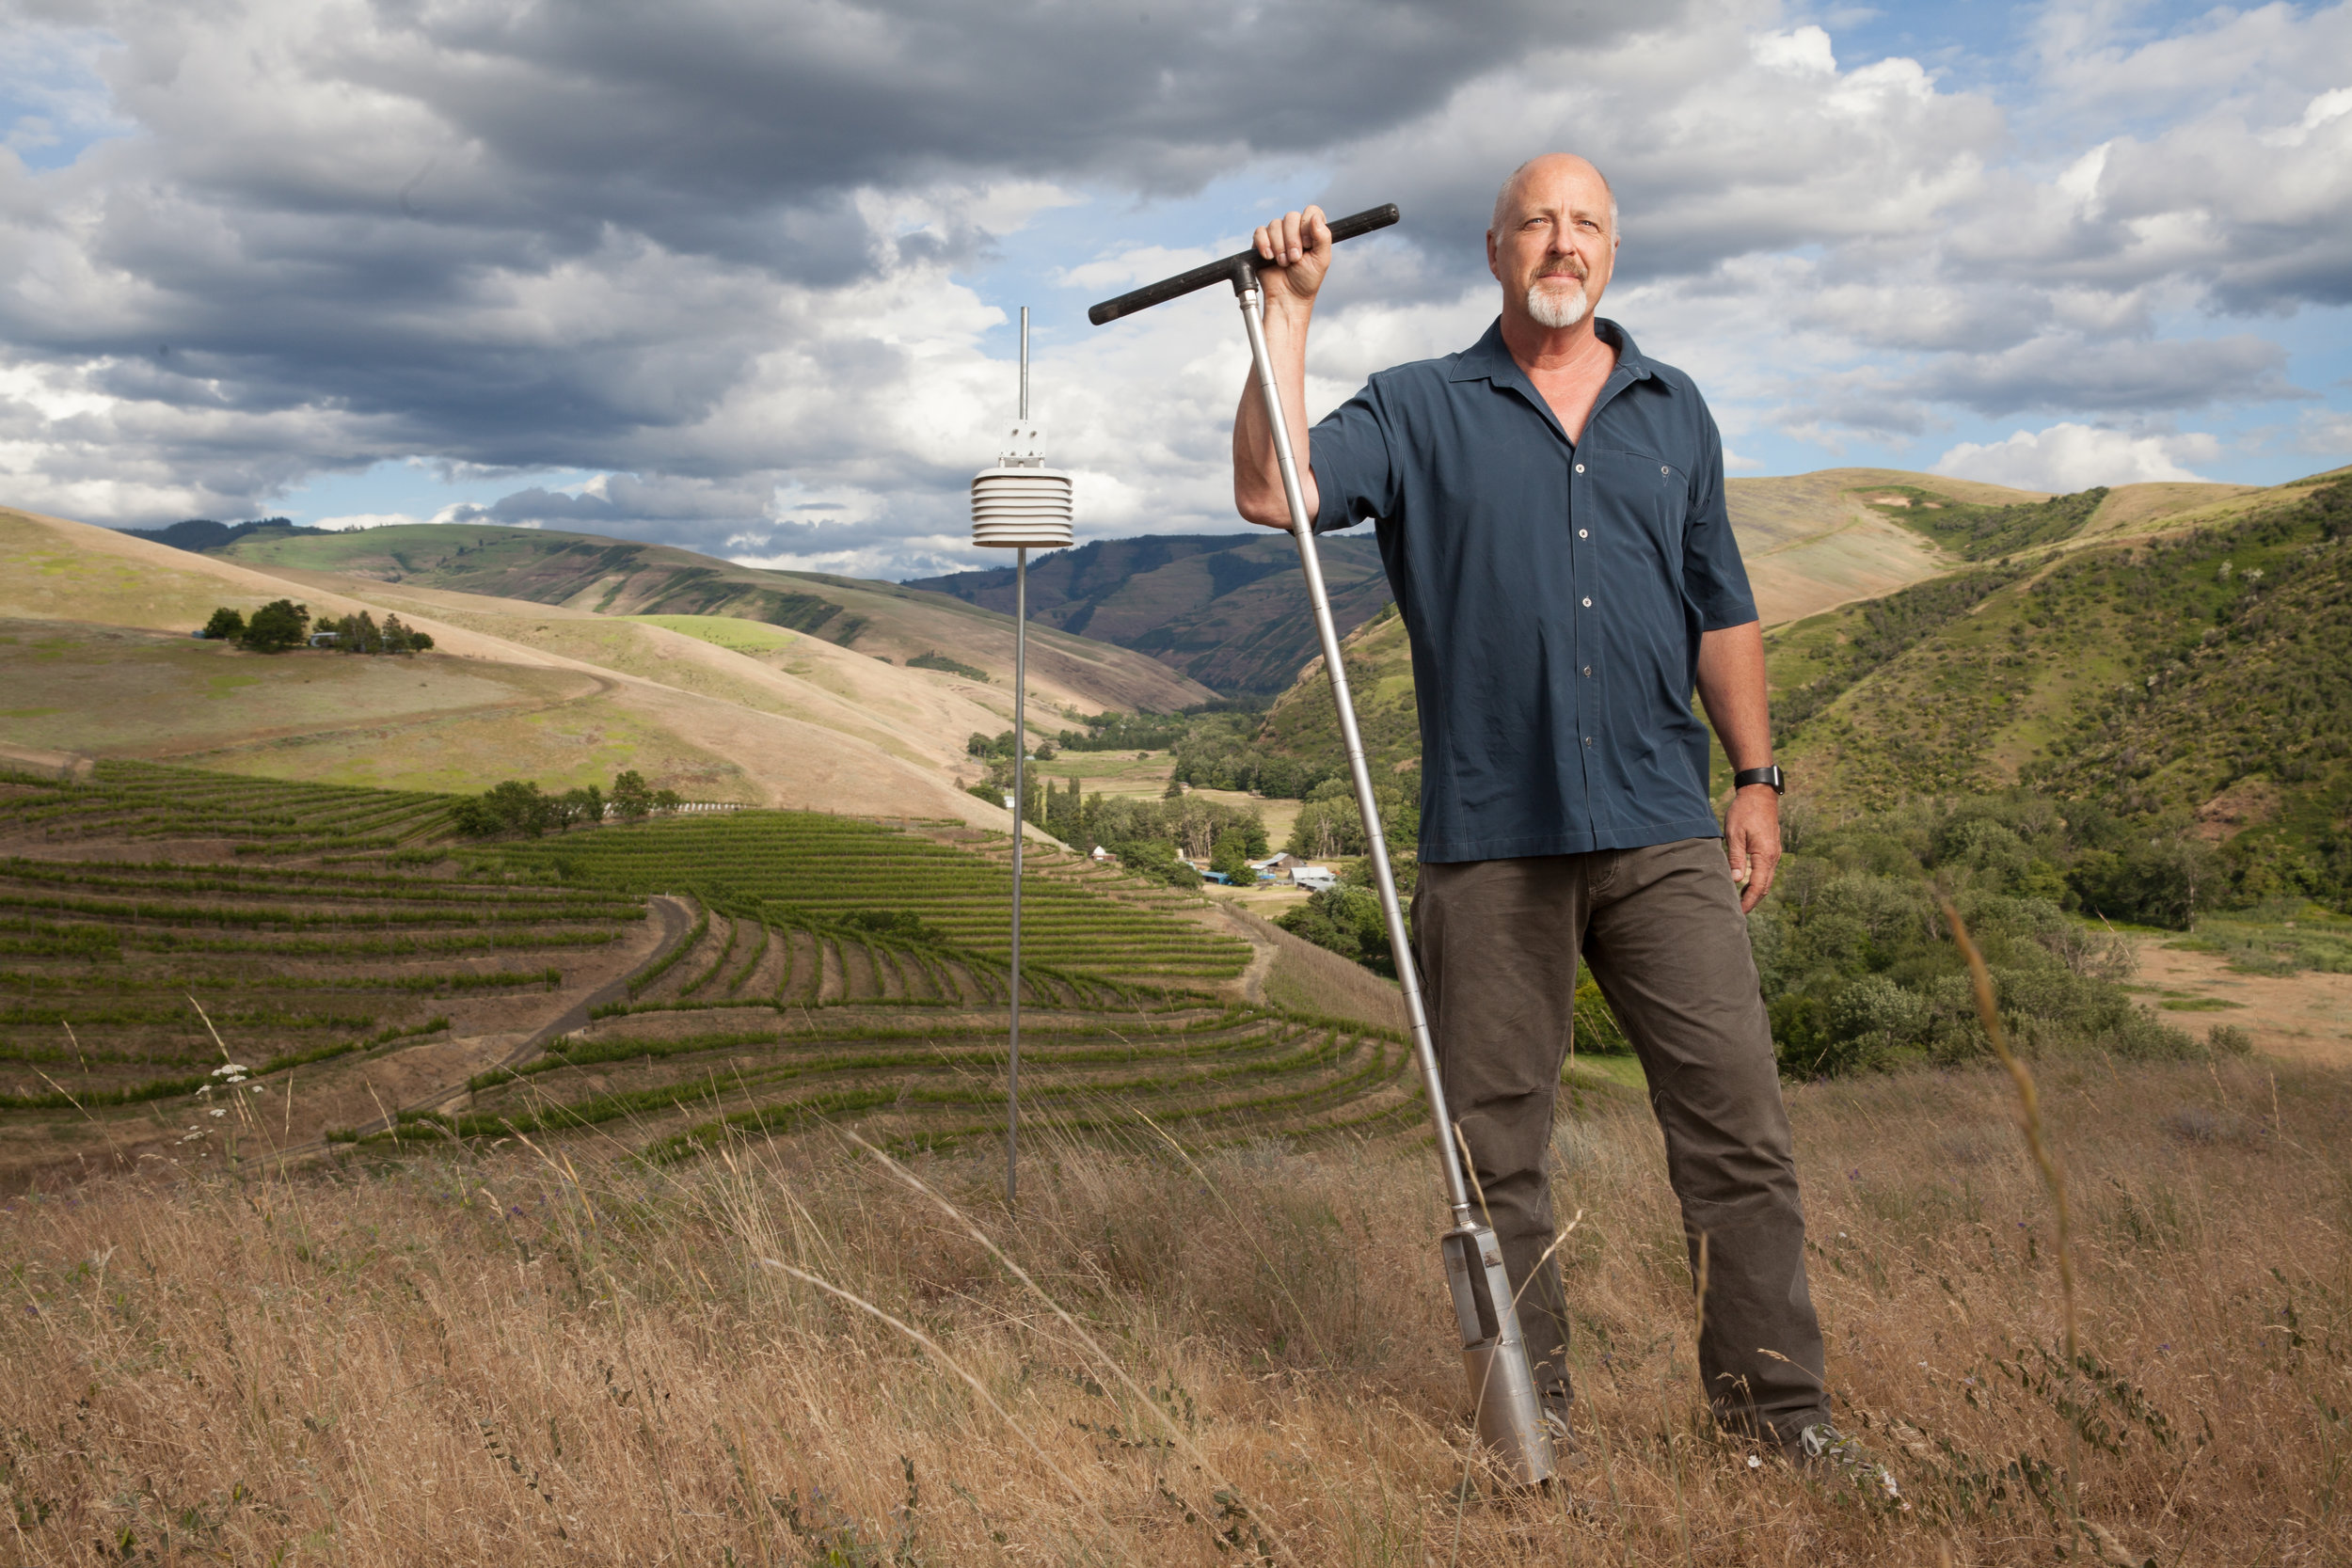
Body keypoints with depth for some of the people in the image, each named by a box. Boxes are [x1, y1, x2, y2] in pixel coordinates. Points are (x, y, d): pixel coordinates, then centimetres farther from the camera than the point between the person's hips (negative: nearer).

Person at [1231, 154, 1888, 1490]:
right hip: (1489, 838, -2)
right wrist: (1290, 313, -9)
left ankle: (1777, 1396, 10)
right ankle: (1534, 1405, 18)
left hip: (1661, 829, 2)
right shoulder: (1419, 411, 7)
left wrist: (1758, 777, 12)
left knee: (1739, 1116, -1)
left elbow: (1721, 610, 18)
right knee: (1500, 1139, 5)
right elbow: (1273, 492, -9)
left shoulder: (1674, 412, 16)